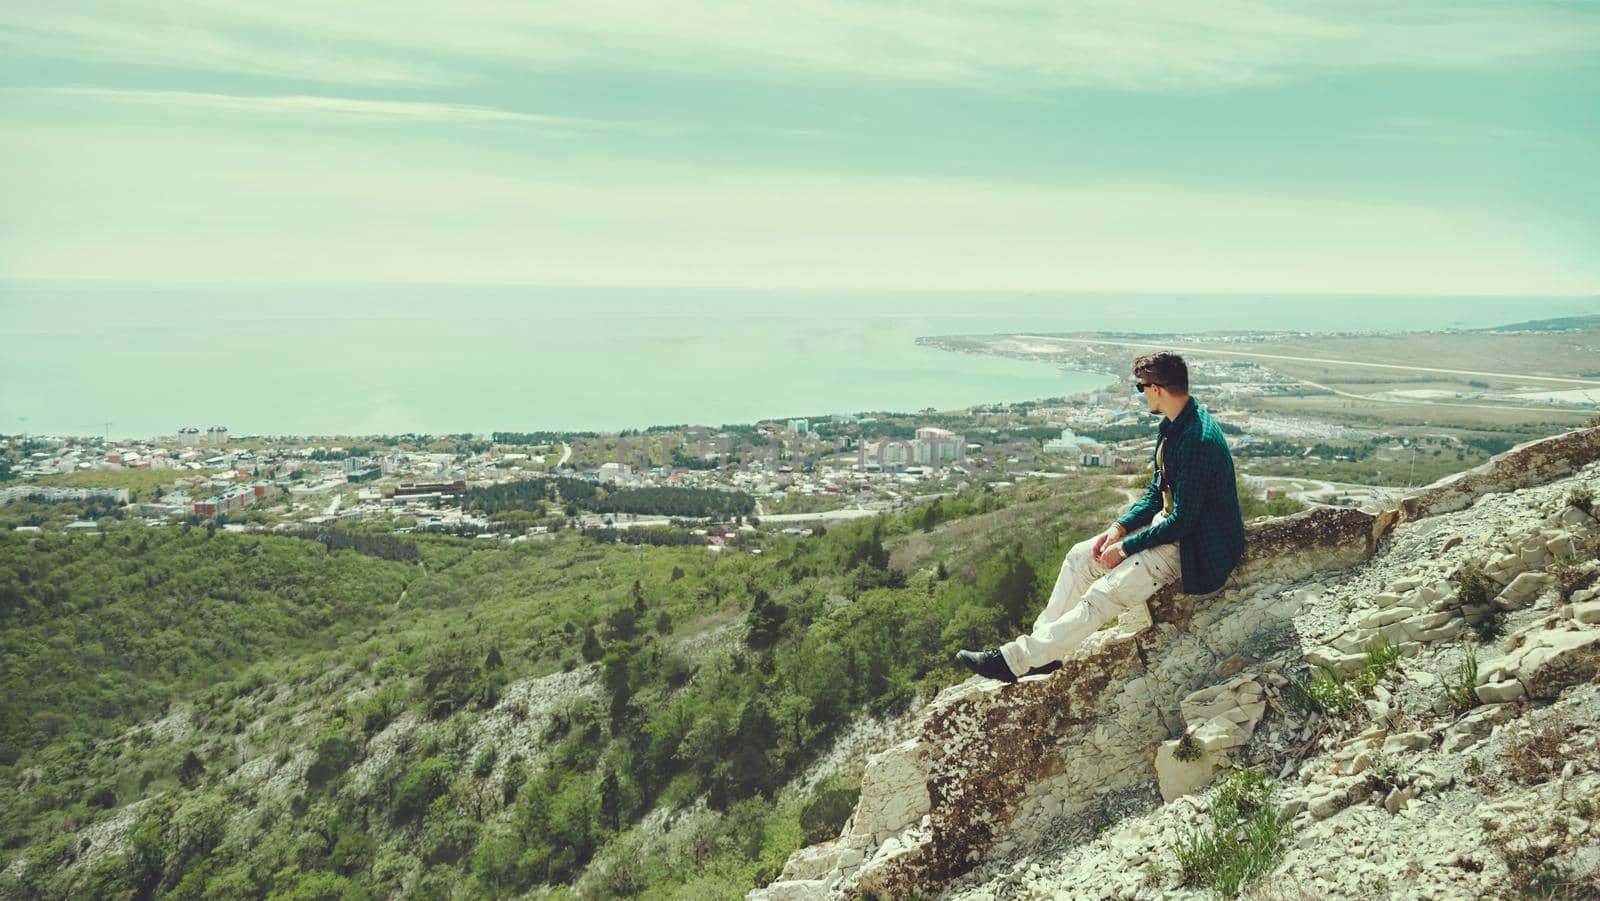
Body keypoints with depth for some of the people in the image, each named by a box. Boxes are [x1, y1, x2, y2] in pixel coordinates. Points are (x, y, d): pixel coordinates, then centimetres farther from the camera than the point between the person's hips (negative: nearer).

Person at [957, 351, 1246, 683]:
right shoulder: (1171, 427, 5)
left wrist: (1126, 548, -17)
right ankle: (1041, 645, 8)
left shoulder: (1198, 440, -28)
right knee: (1080, 556, 6)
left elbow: (1183, 520, -26)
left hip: (1196, 545, -10)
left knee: (1102, 595, -18)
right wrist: (1120, 528, -2)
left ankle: (1016, 659, -14)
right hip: (1170, 522, 10)